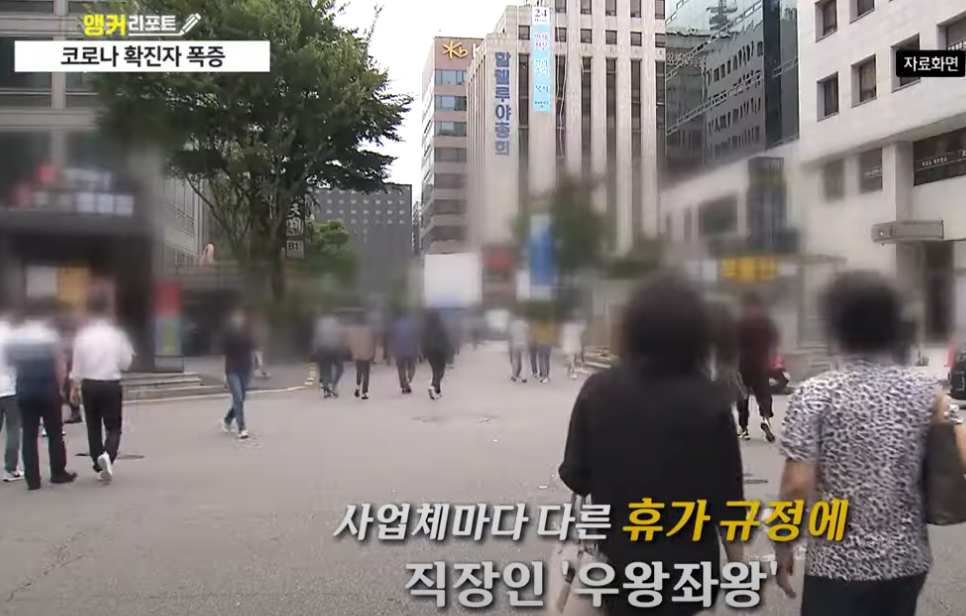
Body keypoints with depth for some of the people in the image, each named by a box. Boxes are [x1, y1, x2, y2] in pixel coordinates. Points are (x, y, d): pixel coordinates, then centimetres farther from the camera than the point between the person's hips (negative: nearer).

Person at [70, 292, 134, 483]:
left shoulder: (83, 335, -4)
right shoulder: (116, 334, -7)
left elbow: (76, 363, -1)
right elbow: (125, 363, -4)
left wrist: (74, 387, 10)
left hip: (89, 385, 2)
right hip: (111, 385, -1)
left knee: (93, 427, 14)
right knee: (113, 427, 8)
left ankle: (99, 466, 16)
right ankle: (107, 455, -20)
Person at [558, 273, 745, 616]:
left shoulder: (598, 391, -10)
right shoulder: (708, 401, -13)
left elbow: (575, 477, -5)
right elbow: (727, 496, -10)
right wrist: (737, 563, 2)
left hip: (618, 558, 1)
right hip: (686, 562, -1)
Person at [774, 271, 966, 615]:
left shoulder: (816, 394, -13)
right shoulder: (925, 390, -1)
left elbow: (797, 486, -15)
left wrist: (782, 549, -2)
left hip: (840, 563, -4)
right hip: (908, 559, 4)